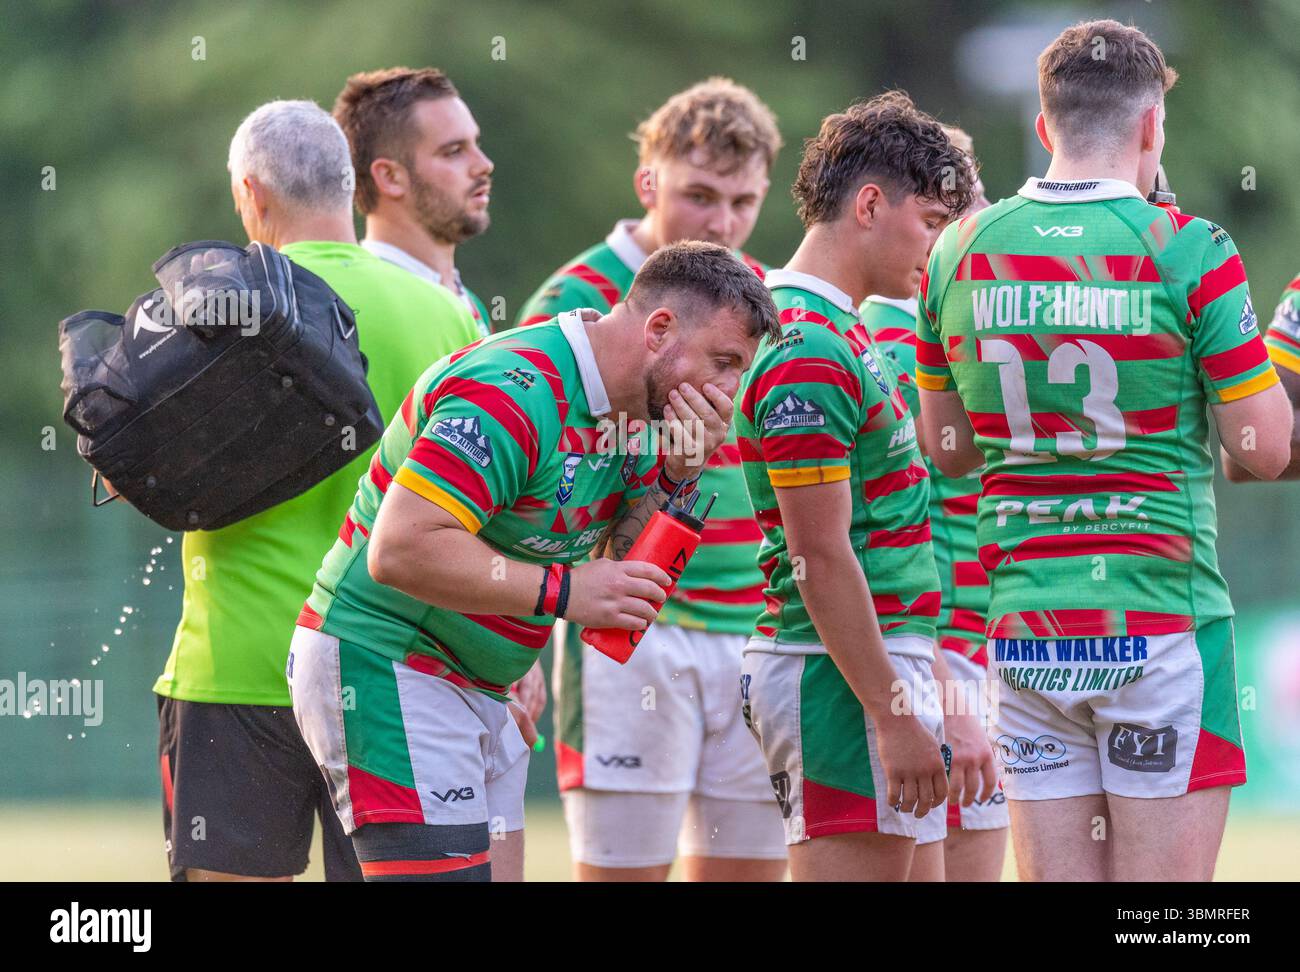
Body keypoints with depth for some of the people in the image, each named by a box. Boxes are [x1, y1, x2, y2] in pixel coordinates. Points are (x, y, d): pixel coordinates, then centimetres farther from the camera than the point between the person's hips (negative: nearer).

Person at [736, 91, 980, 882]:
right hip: (844, 673, -10)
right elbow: (821, 558, -20)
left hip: (891, 661, 10)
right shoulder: (809, 356, -17)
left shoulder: (838, 333, 16)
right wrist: (892, 714, -20)